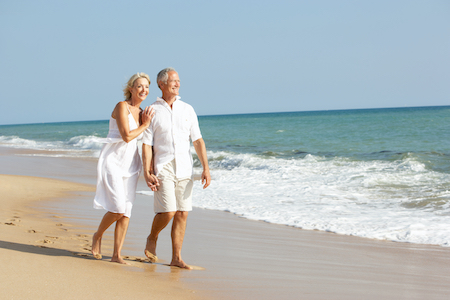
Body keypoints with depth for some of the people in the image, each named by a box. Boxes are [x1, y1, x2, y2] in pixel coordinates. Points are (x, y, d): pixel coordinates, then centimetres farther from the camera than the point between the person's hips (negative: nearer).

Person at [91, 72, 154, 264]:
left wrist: (145, 121, -1)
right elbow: (126, 136, -21)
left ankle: (117, 255, 4)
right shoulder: (122, 106, -11)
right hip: (112, 161, -7)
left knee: (126, 211, 0)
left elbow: (141, 139, 11)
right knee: (118, 208, -14)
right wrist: (145, 125, -8)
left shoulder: (142, 112, 11)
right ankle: (97, 236, 14)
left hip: (130, 165, 7)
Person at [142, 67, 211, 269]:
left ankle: (176, 258, 8)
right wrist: (147, 173, -11)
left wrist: (206, 168, -1)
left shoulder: (187, 110, 10)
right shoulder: (152, 112, 1)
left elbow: (198, 141, 8)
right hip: (163, 167, -4)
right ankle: (152, 238, 17)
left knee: (182, 213, 2)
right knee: (167, 211, -13)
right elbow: (146, 144, -2)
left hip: (184, 168, 4)